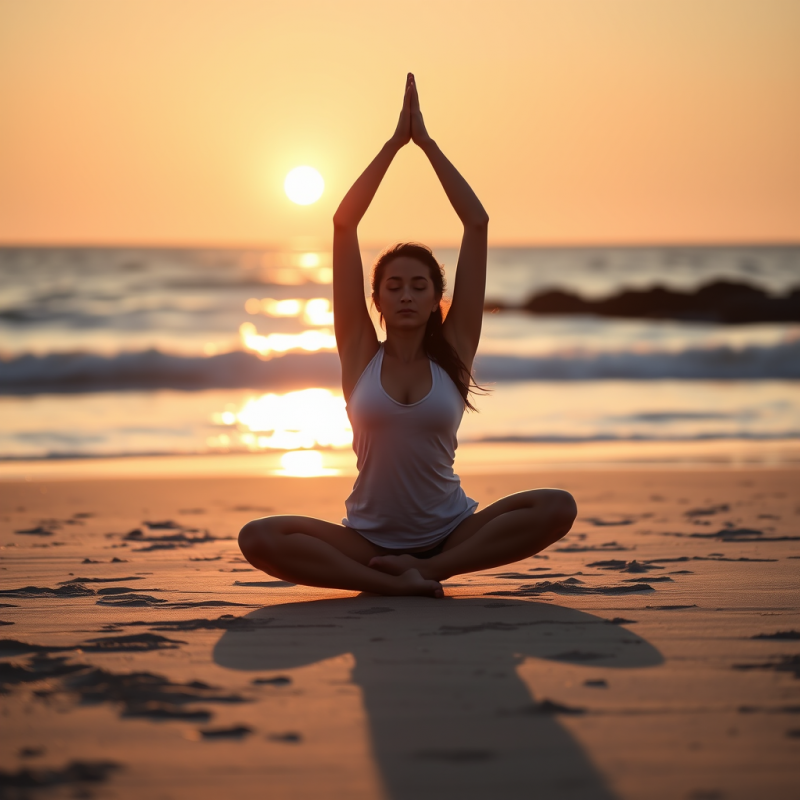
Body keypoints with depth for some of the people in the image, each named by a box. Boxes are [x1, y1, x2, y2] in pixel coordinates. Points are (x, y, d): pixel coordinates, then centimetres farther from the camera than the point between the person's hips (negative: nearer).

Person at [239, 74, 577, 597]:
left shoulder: (453, 352, 0)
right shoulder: (360, 353, 0)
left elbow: (478, 224, -3)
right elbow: (344, 224, -5)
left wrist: (427, 142, -1)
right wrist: (395, 142, -3)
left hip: (450, 532, 1)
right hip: (368, 536, -1)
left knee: (559, 508, -25)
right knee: (258, 539, -26)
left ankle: (424, 570, -19)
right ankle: (396, 581, -24)